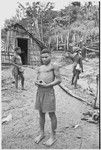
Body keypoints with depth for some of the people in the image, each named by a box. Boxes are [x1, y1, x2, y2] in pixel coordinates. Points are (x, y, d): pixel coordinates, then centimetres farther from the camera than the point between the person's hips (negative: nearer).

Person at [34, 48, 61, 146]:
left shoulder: (54, 66, -2)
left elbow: (59, 80, -8)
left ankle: (53, 136, 17)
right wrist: (36, 83, -5)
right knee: (41, 113, 15)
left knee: (51, 114, 3)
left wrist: (47, 85, -18)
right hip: (39, 91, 6)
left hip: (48, 91, -6)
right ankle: (42, 133, 31)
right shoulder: (40, 68, 17)